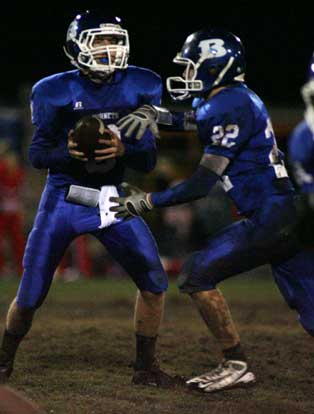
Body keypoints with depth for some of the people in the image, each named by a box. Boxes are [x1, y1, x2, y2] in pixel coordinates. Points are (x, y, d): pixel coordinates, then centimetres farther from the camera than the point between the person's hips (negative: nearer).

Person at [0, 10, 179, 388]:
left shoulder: (138, 88, -5)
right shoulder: (56, 92, -10)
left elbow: (148, 160, -4)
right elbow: (37, 155, -7)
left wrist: (122, 148, -26)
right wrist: (68, 151, -28)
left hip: (112, 199, 2)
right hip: (63, 199, -2)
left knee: (154, 283, -4)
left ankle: (146, 368, 12)